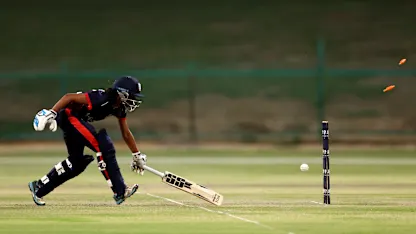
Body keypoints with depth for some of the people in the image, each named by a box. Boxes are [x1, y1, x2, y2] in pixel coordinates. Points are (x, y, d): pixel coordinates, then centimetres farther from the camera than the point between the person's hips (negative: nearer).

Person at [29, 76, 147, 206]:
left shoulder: (120, 108, 1)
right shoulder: (102, 99, -27)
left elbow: (126, 133, 14)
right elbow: (69, 97, -27)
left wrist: (137, 155, 19)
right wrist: (50, 113, -34)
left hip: (79, 121, 10)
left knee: (77, 162, 15)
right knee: (104, 147, -20)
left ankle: (39, 187, 28)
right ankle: (120, 192, -20)